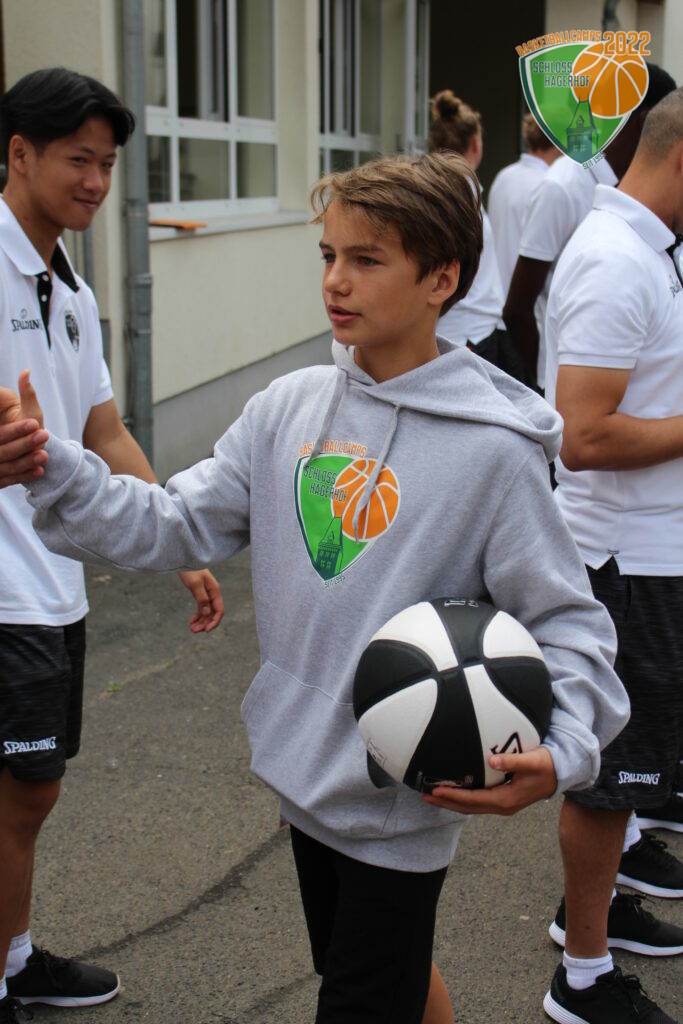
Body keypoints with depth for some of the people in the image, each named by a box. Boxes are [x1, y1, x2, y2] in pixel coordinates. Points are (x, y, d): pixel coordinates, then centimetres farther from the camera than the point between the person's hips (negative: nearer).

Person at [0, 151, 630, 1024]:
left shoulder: (492, 448, -16)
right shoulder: (289, 407, -2)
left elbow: (564, 617, -12)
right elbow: (172, 526, -3)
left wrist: (564, 749, -28)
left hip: (403, 799, -5)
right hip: (303, 768, 6)